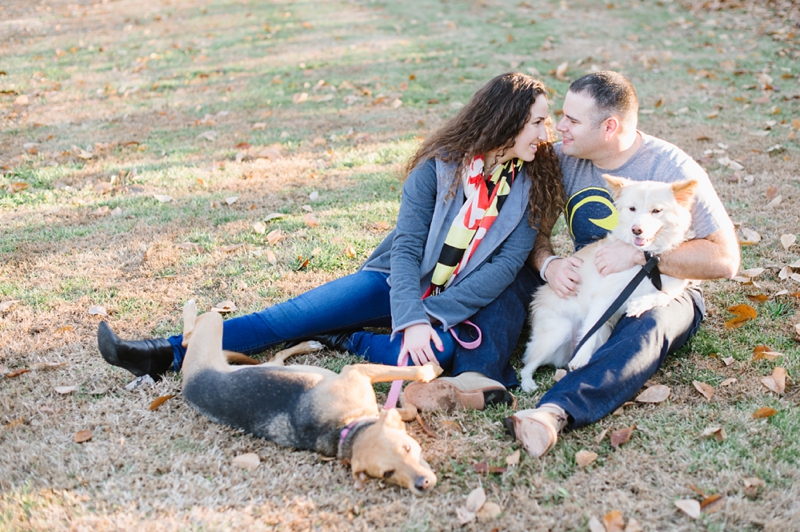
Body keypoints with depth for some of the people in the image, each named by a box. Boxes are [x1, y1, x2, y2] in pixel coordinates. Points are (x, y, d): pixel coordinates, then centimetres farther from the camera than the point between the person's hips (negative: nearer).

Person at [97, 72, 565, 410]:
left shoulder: (536, 179, -9)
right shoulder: (439, 165, -10)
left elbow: (505, 265, -13)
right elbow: (406, 247, -15)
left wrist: (432, 315, -22)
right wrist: (411, 319, -31)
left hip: (472, 299, -1)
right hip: (406, 282, 1)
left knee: (441, 348, -38)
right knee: (296, 314, -12)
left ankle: (336, 339, -18)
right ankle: (169, 354, -11)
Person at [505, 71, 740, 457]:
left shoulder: (672, 170, -15)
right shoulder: (563, 159, -2)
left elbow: (724, 259, -17)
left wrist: (640, 254, -26)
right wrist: (547, 263, -20)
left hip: (664, 292, -5)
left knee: (647, 331, -42)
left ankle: (555, 411, -63)